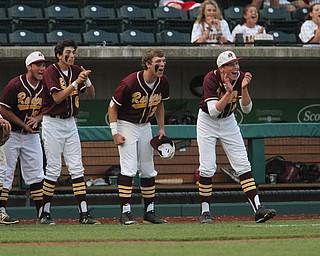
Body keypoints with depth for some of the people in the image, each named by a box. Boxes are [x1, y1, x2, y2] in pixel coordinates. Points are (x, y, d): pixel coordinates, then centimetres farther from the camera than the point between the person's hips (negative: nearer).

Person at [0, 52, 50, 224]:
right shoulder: (15, 85, -16)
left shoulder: (44, 87, 0)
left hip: (32, 136, 5)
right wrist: (24, 124, -15)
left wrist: (37, 119, -10)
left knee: (36, 174, 4)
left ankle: (41, 211, 7)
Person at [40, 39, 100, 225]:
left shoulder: (76, 71, 7)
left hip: (70, 123, 6)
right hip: (53, 124, -6)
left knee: (76, 168, 1)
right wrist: (76, 82, -25)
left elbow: (92, 95, 6)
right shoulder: (51, 72, -10)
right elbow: (57, 97, -21)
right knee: (54, 169, -4)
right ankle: (45, 213, 5)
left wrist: (87, 80, -13)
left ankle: (84, 213, -2)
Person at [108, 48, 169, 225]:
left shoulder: (163, 82, -7)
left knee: (148, 170, 9)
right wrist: (115, 133, -18)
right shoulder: (129, 83, -26)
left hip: (145, 126, 6)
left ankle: (149, 212, 17)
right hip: (126, 125, -6)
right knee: (129, 169, -14)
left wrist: (161, 129, 8)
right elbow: (113, 106, -15)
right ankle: (125, 213, -13)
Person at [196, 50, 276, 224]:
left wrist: (244, 88, -32)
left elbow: (246, 109, -16)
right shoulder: (211, 79, -25)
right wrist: (229, 92, -42)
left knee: (242, 164, -6)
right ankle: (205, 212, 3)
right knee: (207, 167, -8)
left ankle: (257, 209, -12)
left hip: (228, 122, 3)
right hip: (207, 121, -3)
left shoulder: (240, 78, -14)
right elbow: (213, 111, -31)